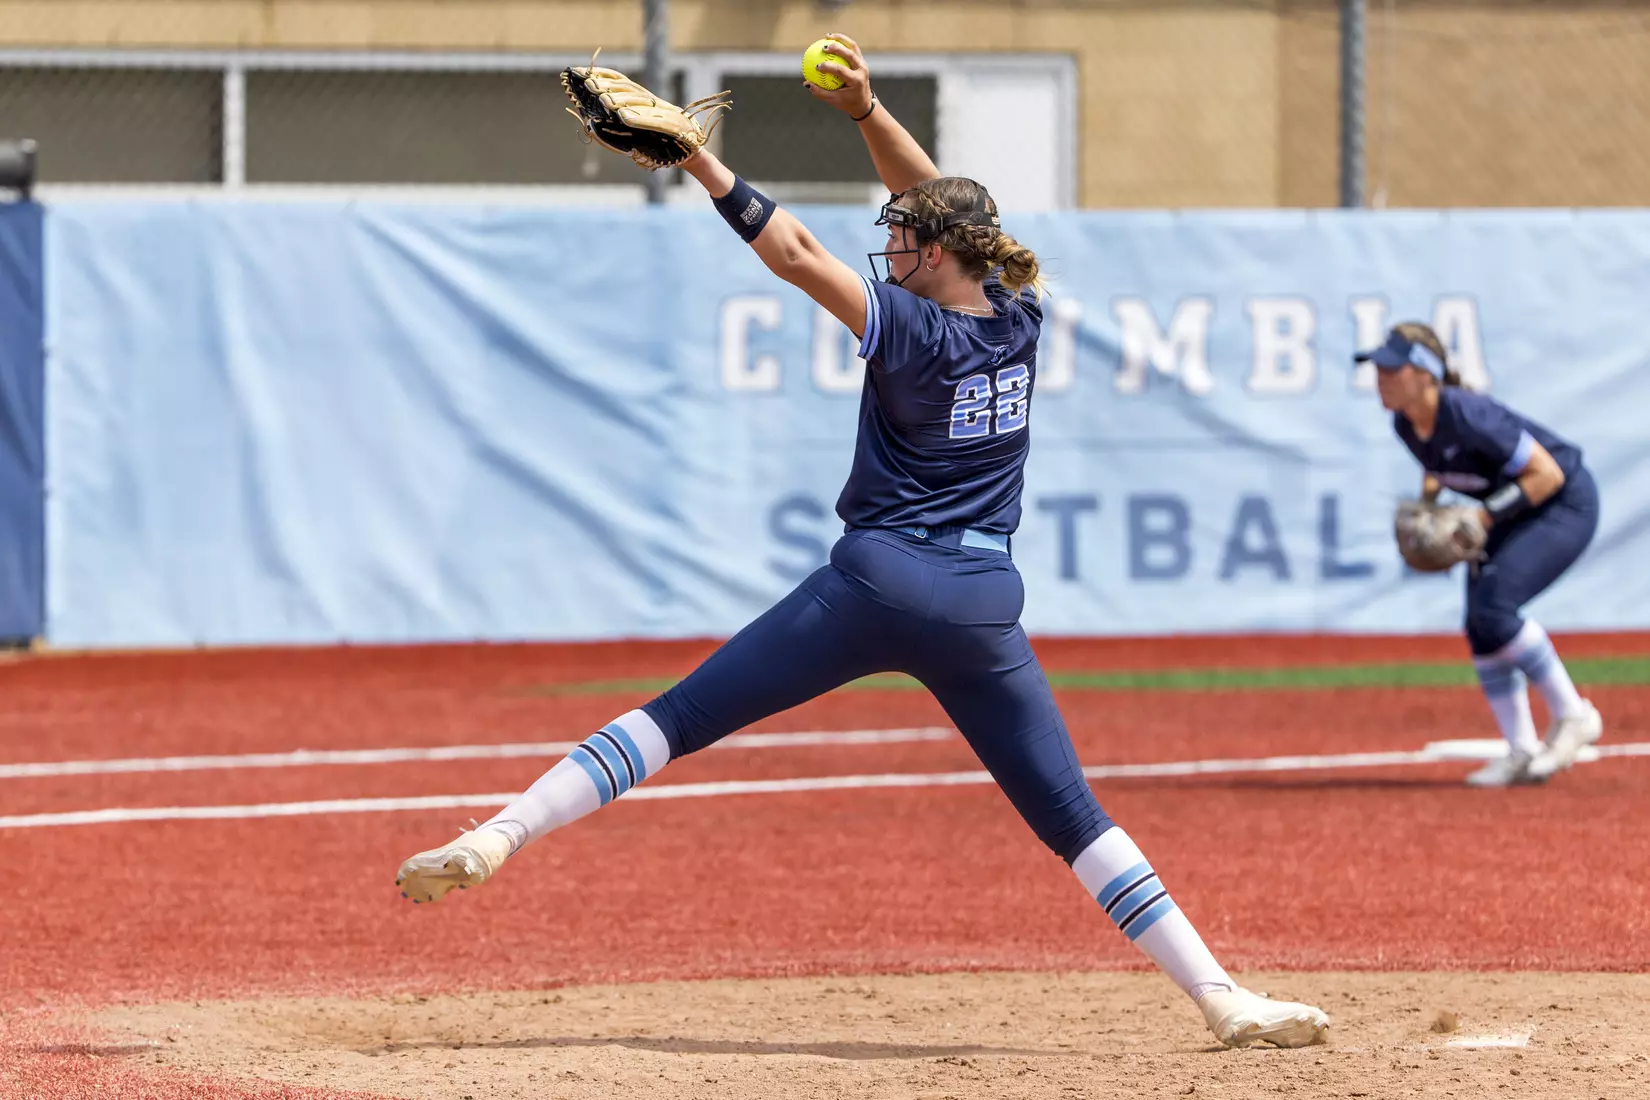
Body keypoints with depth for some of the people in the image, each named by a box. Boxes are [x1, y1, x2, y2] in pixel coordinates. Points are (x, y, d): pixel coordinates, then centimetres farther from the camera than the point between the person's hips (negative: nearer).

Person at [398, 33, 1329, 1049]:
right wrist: (869, 112, 12)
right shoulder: (1019, 318, 5)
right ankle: (1221, 995, 0)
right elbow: (941, 209, 18)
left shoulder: (912, 329, -9)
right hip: (984, 607, 4)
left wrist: (699, 162, -8)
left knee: (680, 717, 0)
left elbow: (796, 254, -13)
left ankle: (498, 838, -9)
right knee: (1076, 819, 8)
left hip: (877, 585, -4)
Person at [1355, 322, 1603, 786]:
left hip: (1565, 504, -9)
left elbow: (1547, 473, -28)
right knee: (1479, 629, 1)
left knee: (1493, 604, -23)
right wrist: (1425, 509, -3)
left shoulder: (1468, 416, -32)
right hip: (1512, 513, 9)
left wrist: (1484, 518, -29)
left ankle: (1572, 716, -7)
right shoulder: (1405, 422, -7)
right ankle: (1522, 752, 10)